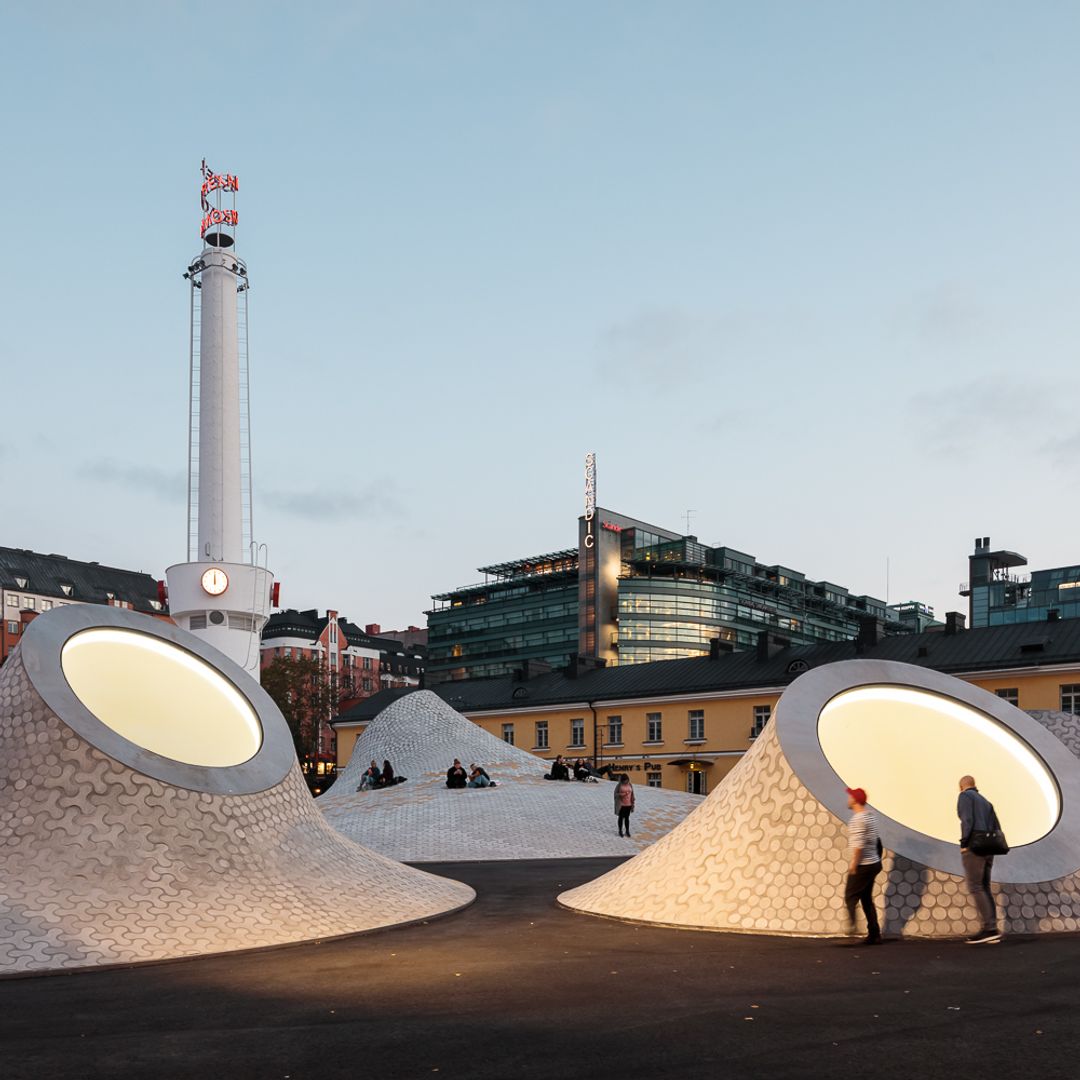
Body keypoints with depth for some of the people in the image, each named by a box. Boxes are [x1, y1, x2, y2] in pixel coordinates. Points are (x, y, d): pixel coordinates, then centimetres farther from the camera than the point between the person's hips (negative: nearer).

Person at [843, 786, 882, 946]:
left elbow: (858, 844, -23)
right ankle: (874, 935, 13)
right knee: (867, 899, 13)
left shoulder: (858, 818, -18)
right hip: (873, 863, 9)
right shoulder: (870, 815, 11)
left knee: (850, 897, -3)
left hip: (862, 866, -9)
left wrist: (853, 864, -17)